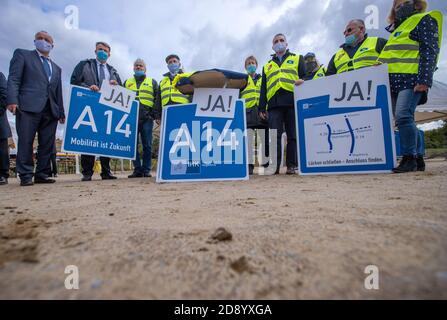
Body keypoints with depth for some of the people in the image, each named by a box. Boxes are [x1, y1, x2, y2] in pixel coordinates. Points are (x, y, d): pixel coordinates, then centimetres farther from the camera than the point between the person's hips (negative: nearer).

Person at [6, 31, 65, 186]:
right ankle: (26, 176, -1)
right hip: (29, 107, -4)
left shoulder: (56, 68, 26)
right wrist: (12, 100, -12)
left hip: (51, 110, 4)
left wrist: (61, 112, 14)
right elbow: (13, 79, 2)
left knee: (47, 144, 1)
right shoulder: (22, 54, 14)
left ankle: (41, 174, 7)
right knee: (26, 142, -6)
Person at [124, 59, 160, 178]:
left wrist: (157, 115, -6)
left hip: (147, 118, -2)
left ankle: (146, 170, 4)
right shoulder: (127, 82, 23)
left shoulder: (152, 82, 17)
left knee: (147, 145, -2)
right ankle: (137, 169, 6)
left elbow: (157, 100, 7)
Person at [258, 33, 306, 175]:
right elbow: (263, 89, 22)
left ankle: (292, 165, 0)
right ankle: (274, 165, -6)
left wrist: (302, 81, -14)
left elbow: (305, 77, 11)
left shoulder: (297, 58, 22)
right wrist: (261, 108, 12)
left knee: (293, 135, -4)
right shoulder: (267, 66, 28)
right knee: (275, 136, -8)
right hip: (274, 105, 2)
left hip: (293, 102, -1)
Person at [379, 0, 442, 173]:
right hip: (395, 82, 8)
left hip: (411, 80, -8)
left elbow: (429, 51, -7)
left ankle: (409, 158, -14)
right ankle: (418, 158, 11)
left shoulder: (424, 19, 6)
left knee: (403, 116, -21)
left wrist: (424, 80, -18)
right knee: (406, 120, 5)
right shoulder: (399, 28, 29)